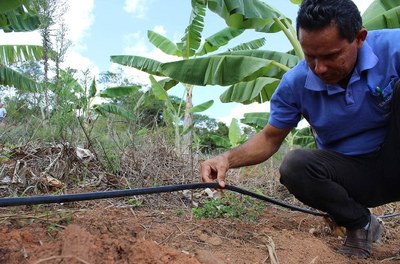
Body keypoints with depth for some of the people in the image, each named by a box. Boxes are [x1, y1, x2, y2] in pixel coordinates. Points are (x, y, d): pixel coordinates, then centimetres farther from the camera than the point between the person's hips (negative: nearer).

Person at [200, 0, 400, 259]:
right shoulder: (295, 84, -11)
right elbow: (270, 138, -2)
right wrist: (228, 158, -21)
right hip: (352, 175, 2)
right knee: (294, 165, -29)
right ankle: (360, 225, -2)